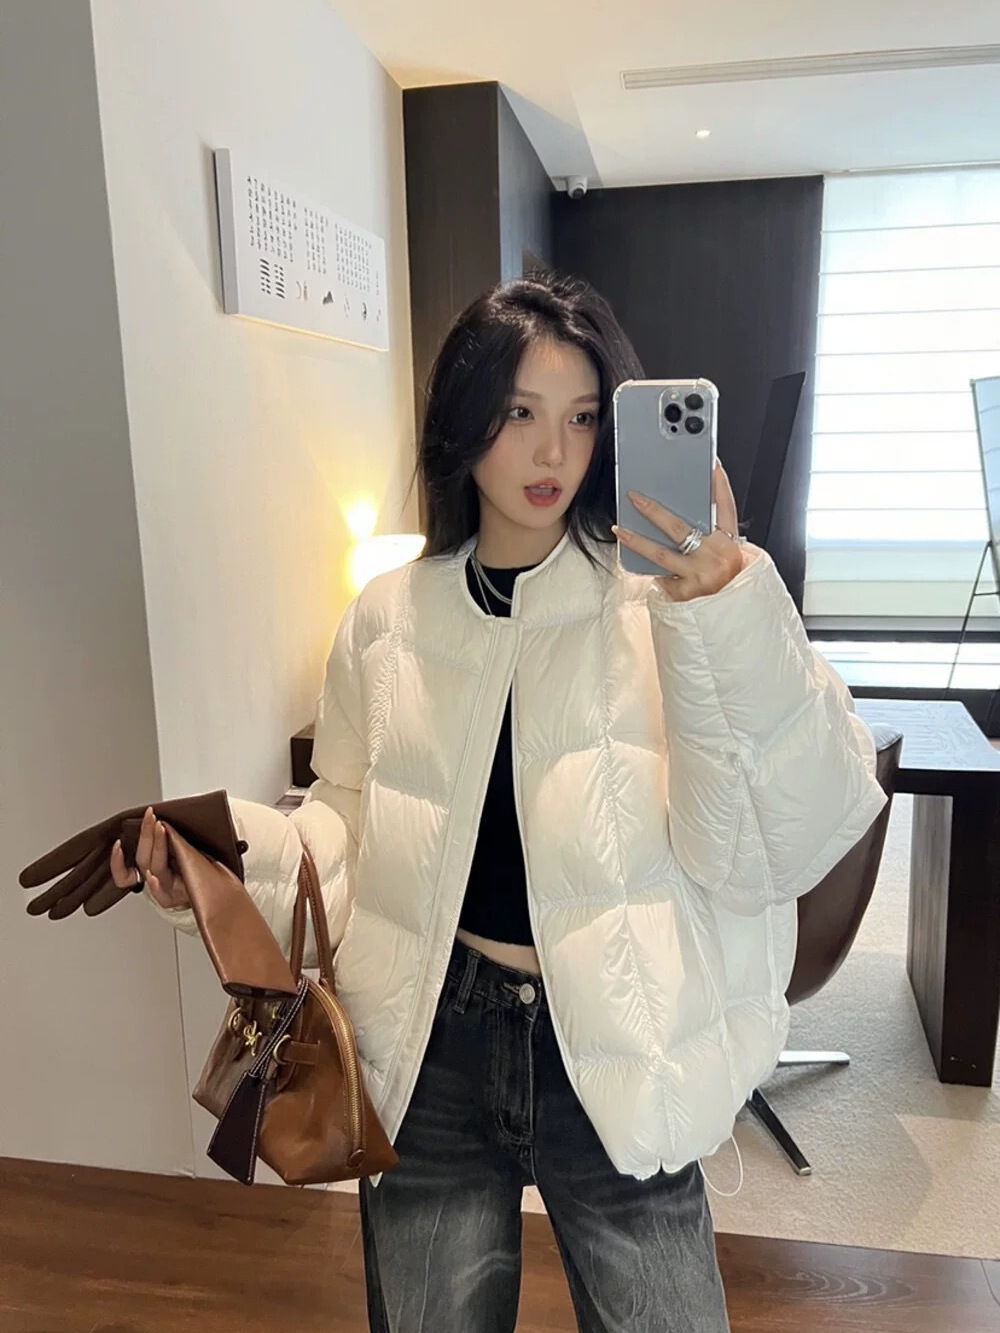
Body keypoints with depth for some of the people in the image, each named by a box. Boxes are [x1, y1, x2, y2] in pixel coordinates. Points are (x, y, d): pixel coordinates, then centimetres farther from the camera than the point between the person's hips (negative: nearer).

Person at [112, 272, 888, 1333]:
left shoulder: (656, 600, -11)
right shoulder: (387, 620, -1)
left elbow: (773, 854, -19)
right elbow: (352, 831, 8)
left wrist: (725, 609, -30)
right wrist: (234, 855, -10)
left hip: (614, 1058, -2)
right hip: (429, 1051, 3)